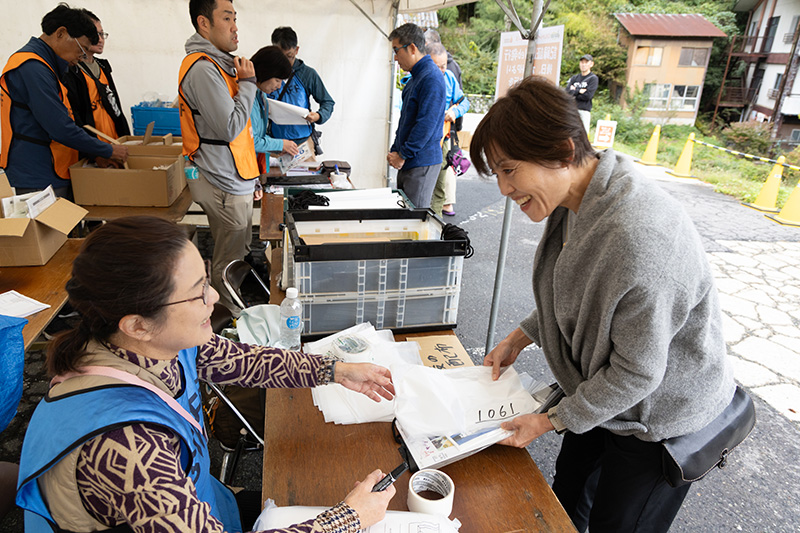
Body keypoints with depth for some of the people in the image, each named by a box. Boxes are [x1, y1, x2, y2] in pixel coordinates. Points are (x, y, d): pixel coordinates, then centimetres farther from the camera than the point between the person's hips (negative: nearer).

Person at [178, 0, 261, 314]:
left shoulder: (219, 64, 17)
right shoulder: (203, 68, -16)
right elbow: (230, 128, -23)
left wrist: (251, 178, 22)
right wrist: (247, 82, -11)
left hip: (233, 180, 10)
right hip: (224, 185, -10)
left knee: (241, 255, 17)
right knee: (228, 263, 0)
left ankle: (237, 320, 30)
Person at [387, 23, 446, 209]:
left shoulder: (431, 78, -17)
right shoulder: (415, 77, 16)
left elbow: (426, 124, -22)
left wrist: (403, 156, -16)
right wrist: (395, 150, 13)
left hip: (421, 163, -10)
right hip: (407, 162, 10)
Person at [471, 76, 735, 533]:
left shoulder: (637, 238, -38)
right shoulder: (576, 201, -9)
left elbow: (637, 372, -28)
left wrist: (552, 420, -17)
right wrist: (520, 338, 2)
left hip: (662, 416, -7)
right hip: (602, 390, 8)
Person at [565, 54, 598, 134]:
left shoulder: (593, 78, 3)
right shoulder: (574, 78, 17)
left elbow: (588, 96, -9)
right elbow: (567, 92, 2)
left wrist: (574, 92, -1)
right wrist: (579, 91, -7)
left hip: (584, 110, -4)